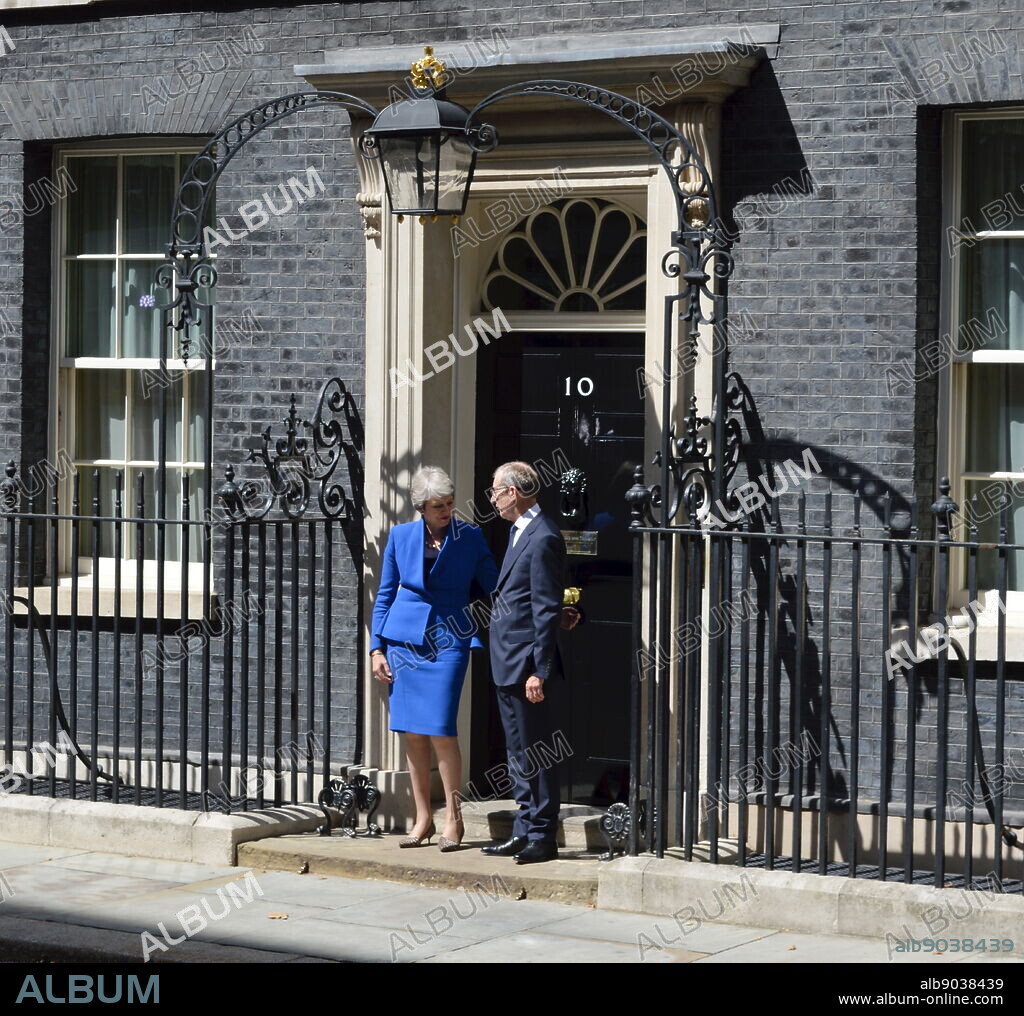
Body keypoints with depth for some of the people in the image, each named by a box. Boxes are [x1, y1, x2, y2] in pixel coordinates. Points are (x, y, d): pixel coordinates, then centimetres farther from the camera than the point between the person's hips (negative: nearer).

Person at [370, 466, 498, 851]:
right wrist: (377, 647, 6)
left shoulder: (470, 537, 2)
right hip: (405, 640, 2)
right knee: (413, 734, 3)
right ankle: (422, 819, 13)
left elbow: (494, 587, 7)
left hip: (448, 641, -2)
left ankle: (453, 818, 2)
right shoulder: (401, 536, 6)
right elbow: (385, 595, 12)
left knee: (441, 731, -10)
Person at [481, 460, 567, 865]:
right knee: (518, 754, 15)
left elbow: (548, 611, -18)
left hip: (526, 664, -10)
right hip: (508, 665, 10)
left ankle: (542, 837, 3)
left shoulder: (542, 538, -16)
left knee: (536, 753, -3)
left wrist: (538, 671, -20)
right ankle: (524, 832, 22)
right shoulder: (520, 532, 15)